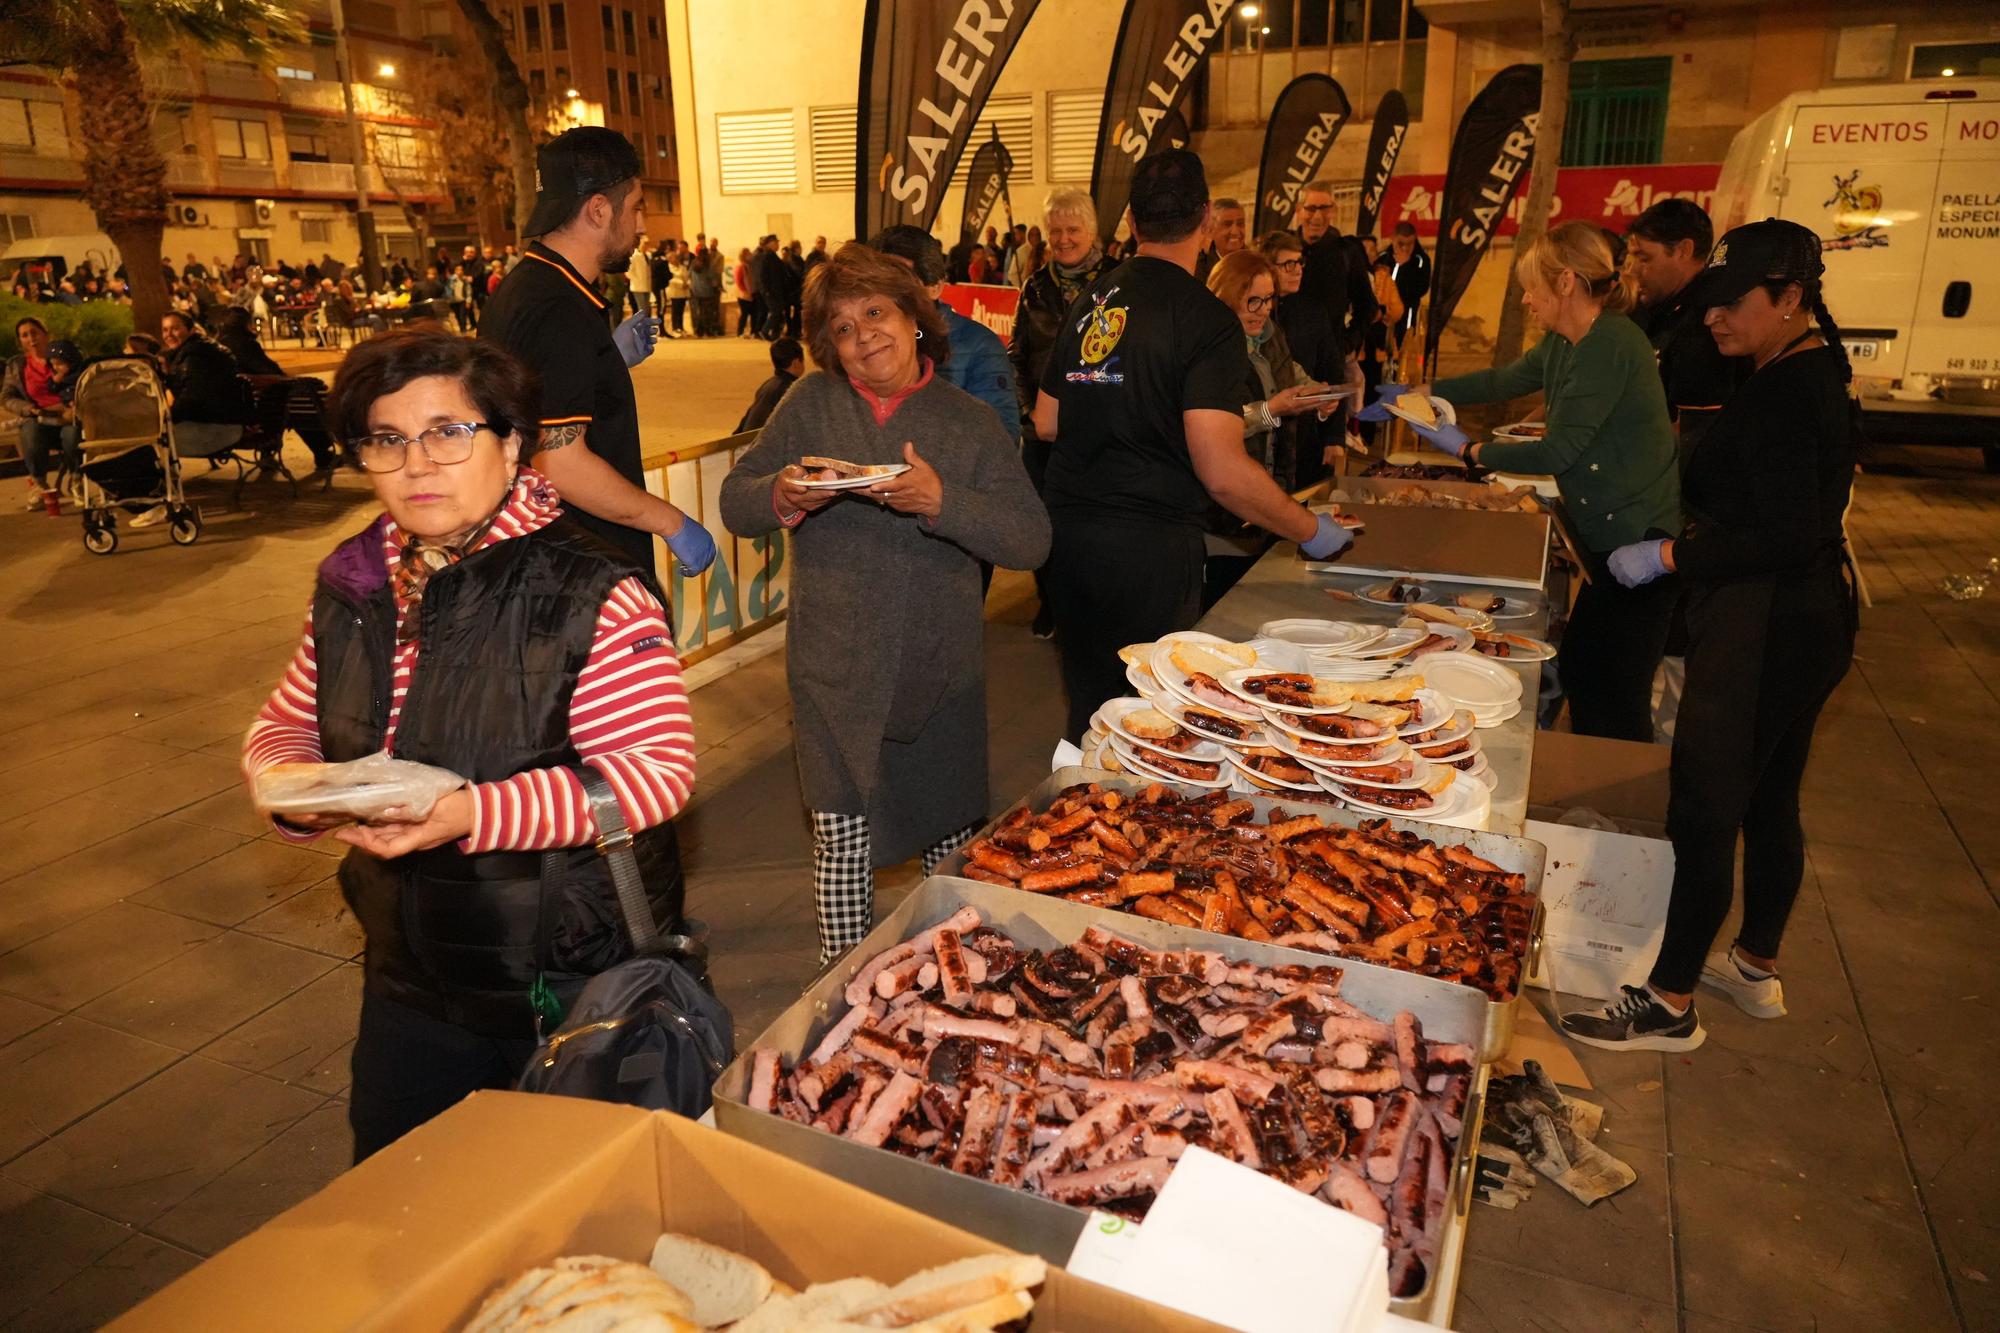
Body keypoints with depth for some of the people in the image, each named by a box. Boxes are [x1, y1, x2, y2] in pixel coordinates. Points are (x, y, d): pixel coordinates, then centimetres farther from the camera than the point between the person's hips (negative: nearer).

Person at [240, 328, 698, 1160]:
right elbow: (286, 721, 14)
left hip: (577, 991, -6)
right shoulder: (352, 585, 1)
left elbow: (659, 768, -24)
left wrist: (475, 814, -33)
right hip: (411, 977, 6)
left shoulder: (591, 594, -20)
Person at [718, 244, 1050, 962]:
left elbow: (1031, 539, -9)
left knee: (952, 836, 11)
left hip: (941, 672, 0)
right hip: (835, 673, 0)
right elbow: (734, 503, 3)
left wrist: (942, 502, -25)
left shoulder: (968, 420, 0)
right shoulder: (811, 403, 3)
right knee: (840, 839, 6)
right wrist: (780, 496, -19)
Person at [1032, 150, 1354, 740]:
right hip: (1149, 545, -6)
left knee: (1089, 704, 20)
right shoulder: (1206, 319, -12)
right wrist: (1310, 530, -7)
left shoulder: (1089, 301, 8)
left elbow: (1046, 422, 17)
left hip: (1068, 531, 6)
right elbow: (1222, 472, -20)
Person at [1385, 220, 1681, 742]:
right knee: (1577, 674, 18)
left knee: (1615, 699, -3)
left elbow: (1558, 452, -20)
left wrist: (1469, 450, -8)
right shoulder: (1561, 345, 8)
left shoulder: (1609, 345, -21)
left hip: (1639, 544, -10)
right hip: (1607, 538, 10)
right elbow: (1504, 381, 25)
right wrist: (1416, 392, 23)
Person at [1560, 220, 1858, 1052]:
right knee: (1768, 801, 20)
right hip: (1804, 619, 11)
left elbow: (1785, 538, -26)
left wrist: (1667, 557, -19)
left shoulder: (1779, 395, -20)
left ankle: (1670, 1005, 7)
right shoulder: (1810, 372, 11)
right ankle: (1756, 968, 37)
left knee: (1702, 811, -3)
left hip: (1762, 631, -11)